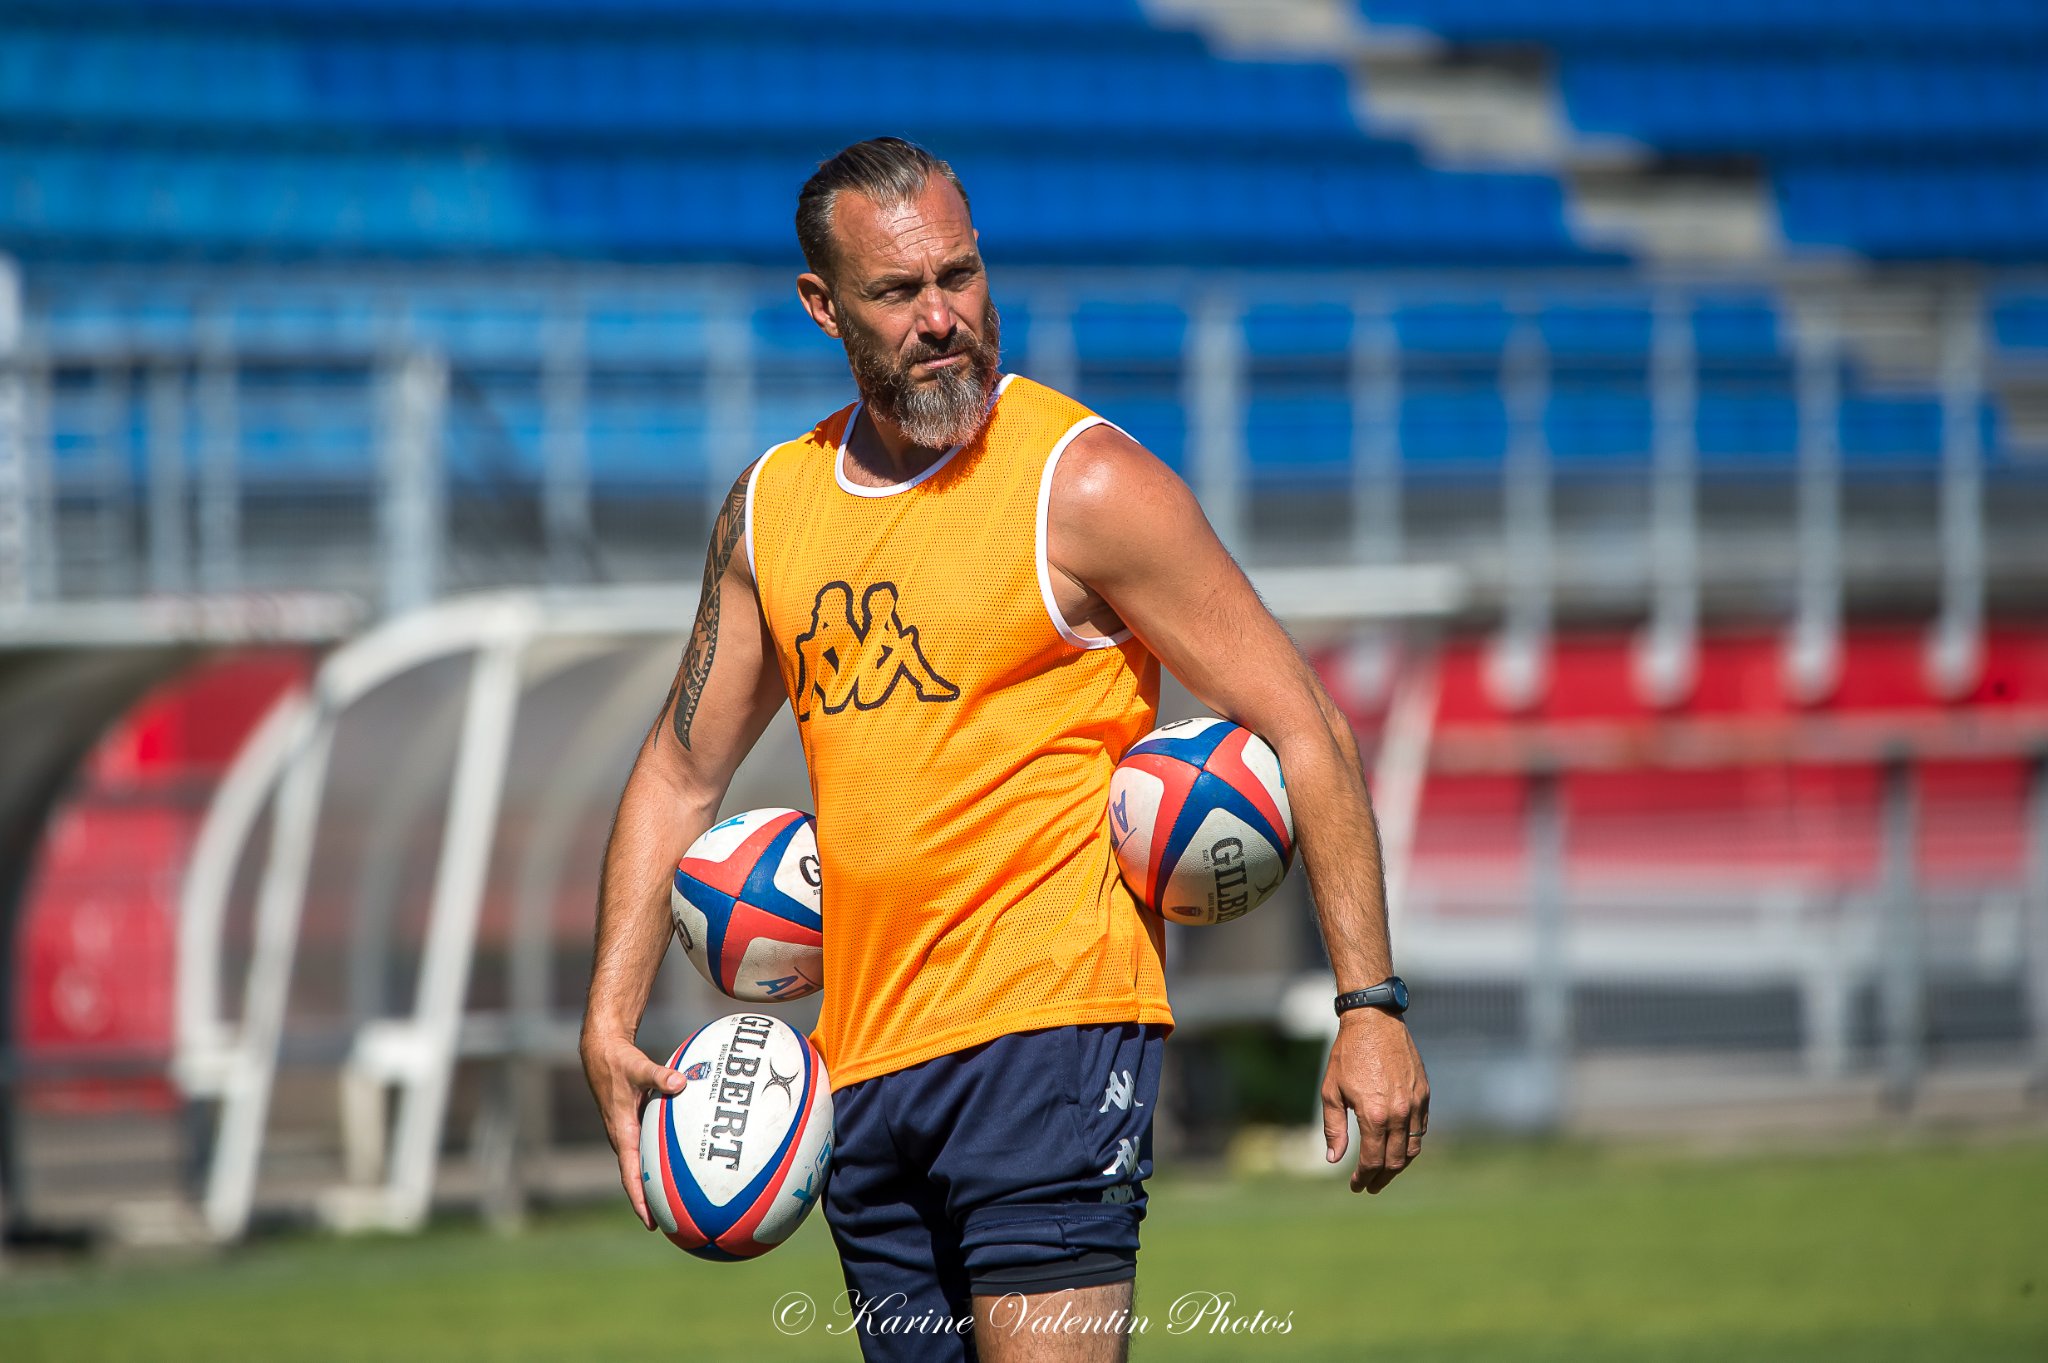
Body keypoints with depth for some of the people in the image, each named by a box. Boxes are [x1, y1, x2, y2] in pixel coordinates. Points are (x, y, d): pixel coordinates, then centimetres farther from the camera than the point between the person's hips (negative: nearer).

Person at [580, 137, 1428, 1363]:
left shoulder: (1084, 484, -7)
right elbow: (683, 772, 20)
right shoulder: (773, 506, 10)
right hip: (868, 1059, 6)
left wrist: (1370, 1004, -12)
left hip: (1052, 1025, -6)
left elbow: (1306, 730, -6)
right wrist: (612, 1018, 9)